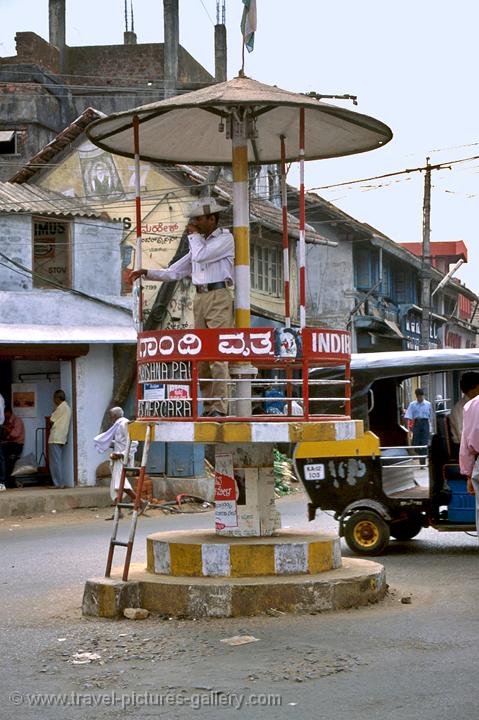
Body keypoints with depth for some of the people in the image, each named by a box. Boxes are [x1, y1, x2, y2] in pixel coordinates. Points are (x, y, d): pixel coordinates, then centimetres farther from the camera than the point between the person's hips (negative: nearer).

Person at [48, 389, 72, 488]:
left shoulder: (61, 407, -11)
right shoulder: (67, 407, 16)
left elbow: (51, 420, -6)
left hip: (55, 437, -10)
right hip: (62, 437, 10)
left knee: (55, 462, -7)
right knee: (59, 461, 13)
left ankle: (58, 483, -9)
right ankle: (60, 483, 13)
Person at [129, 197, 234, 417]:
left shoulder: (225, 239, 2)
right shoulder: (199, 243, 23)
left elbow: (201, 255, -15)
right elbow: (174, 272, 22)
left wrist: (193, 234, 2)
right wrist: (146, 273, 11)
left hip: (219, 297, -7)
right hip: (200, 299, 7)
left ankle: (220, 408, -15)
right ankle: (208, 407, 5)